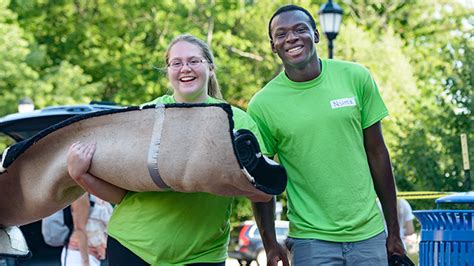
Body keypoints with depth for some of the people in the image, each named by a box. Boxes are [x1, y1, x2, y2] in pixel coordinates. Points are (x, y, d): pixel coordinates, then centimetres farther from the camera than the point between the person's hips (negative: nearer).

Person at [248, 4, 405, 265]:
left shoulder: (356, 77, -2)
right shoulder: (262, 105, -6)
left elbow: (377, 154, 4)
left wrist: (394, 232, 5)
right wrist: (270, 244, -5)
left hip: (370, 234, 2)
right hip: (312, 241, -1)